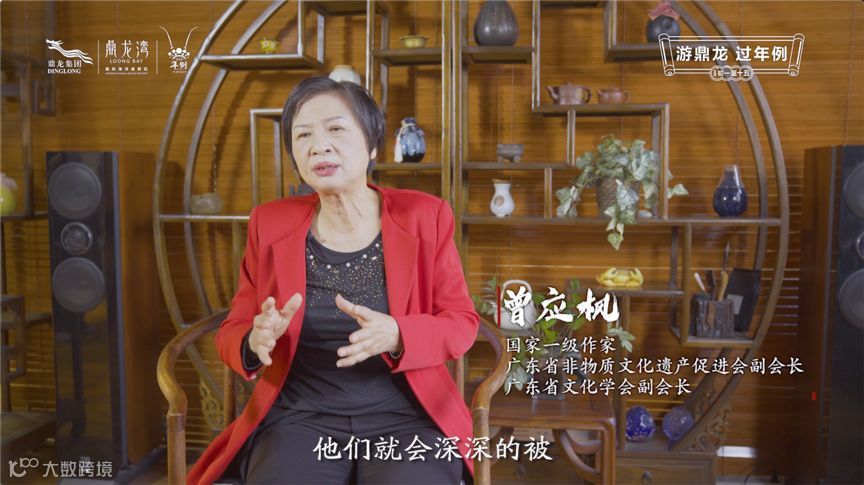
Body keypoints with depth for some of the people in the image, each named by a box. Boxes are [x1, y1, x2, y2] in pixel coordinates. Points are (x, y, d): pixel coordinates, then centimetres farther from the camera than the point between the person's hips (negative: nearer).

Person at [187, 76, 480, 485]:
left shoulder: (424, 216, 0)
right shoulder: (270, 223, 4)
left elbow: (461, 323, 0)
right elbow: (232, 332, 8)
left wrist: (395, 335, -20)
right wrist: (256, 343, -17)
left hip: (407, 417, 0)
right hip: (301, 418, 1)